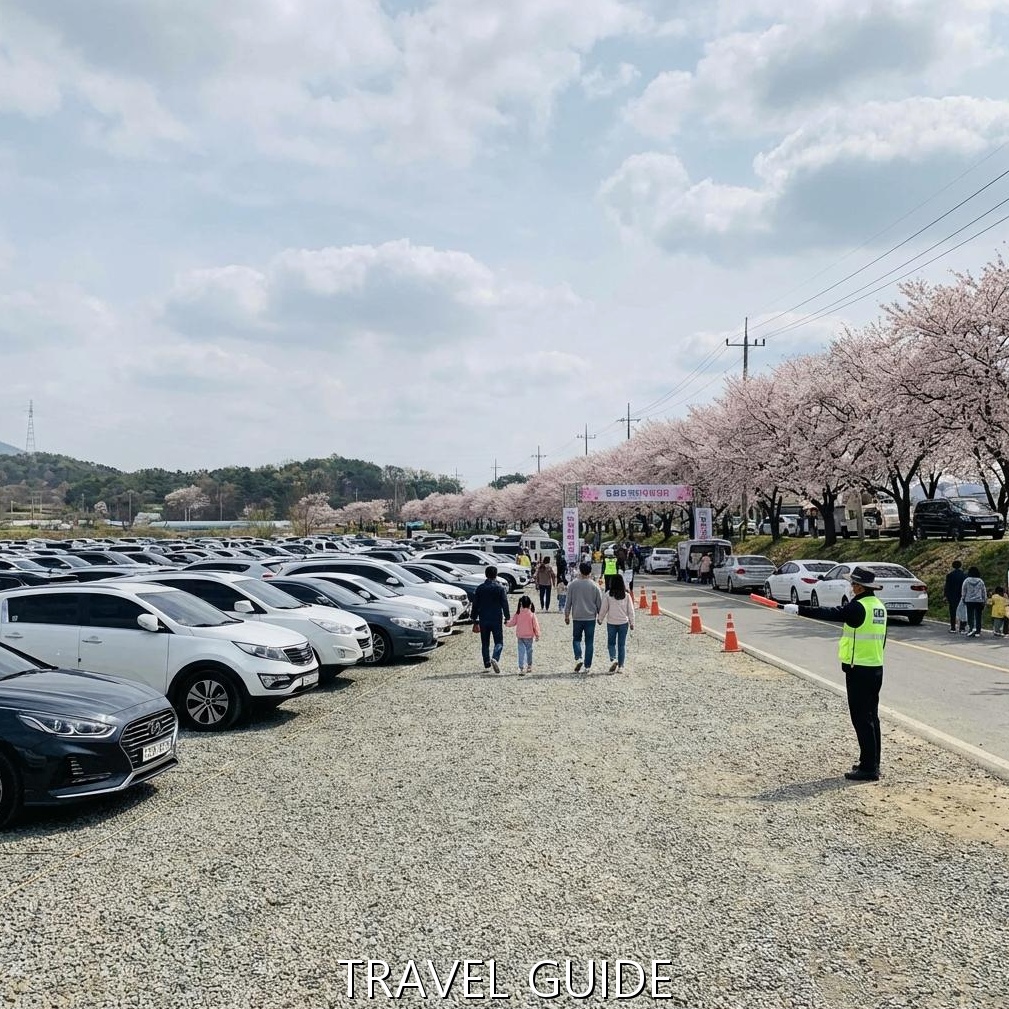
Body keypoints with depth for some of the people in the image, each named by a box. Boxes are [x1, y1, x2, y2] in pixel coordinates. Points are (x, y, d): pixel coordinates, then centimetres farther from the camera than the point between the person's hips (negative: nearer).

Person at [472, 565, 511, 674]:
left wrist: (475, 619, 13)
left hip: (483, 620, 3)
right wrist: (507, 617, 5)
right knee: (499, 642, 3)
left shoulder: (480, 588, 3)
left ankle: (487, 665, 12)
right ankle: (494, 658, -22)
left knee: (485, 643, 12)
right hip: (497, 619, -3)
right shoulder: (500, 588, -5)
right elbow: (505, 604, -4)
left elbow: (475, 604, 6)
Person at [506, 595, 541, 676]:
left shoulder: (518, 613, -6)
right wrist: (537, 635, 5)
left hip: (520, 636, 0)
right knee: (529, 650, 15)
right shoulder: (532, 614, -8)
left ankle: (521, 668, -11)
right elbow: (535, 625, -5)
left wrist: (507, 624, 23)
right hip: (529, 636, 0)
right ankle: (529, 666, 26)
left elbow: (513, 622, 1)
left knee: (521, 651, 0)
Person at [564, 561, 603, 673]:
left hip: (577, 617, 0)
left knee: (576, 639, 15)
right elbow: (599, 603, 3)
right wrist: (600, 616, 16)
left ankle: (578, 658, -8)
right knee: (589, 642, 6)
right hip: (591, 617, 0)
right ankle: (588, 667, 5)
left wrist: (567, 615, 11)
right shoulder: (594, 586, -3)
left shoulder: (573, 585, -4)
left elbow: (568, 602, 1)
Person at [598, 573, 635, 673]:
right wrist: (632, 622, 10)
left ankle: (613, 659, -11)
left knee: (611, 643, 12)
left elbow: (604, 608, -3)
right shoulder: (627, 595, -4)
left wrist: (600, 619, 12)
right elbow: (630, 610, 1)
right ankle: (620, 666, 10)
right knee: (622, 645, 9)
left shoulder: (608, 594, -9)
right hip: (624, 623, 1)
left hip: (611, 622, -1)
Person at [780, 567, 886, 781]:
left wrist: (798, 609, -20)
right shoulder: (879, 606, 11)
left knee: (861, 718, -4)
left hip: (858, 669, -9)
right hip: (876, 667, 9)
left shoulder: (858, 607, -17)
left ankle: (868, 767, -2)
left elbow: (831, 613, -22)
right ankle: (872, 763, 23)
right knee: (871, 716, 15)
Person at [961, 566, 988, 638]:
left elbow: (963, 591, 2)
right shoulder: (980, 581, 2)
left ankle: (971, 628, -18)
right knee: (978, 616, 5)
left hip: (969, 601, -1)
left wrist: (963, 599, 12)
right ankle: (977, 632, 4)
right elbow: (984, 591, 6)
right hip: (979, 601, 1)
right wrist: (984, 601, 13)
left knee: (970, 616, 2)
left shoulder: (966, 580, -2)